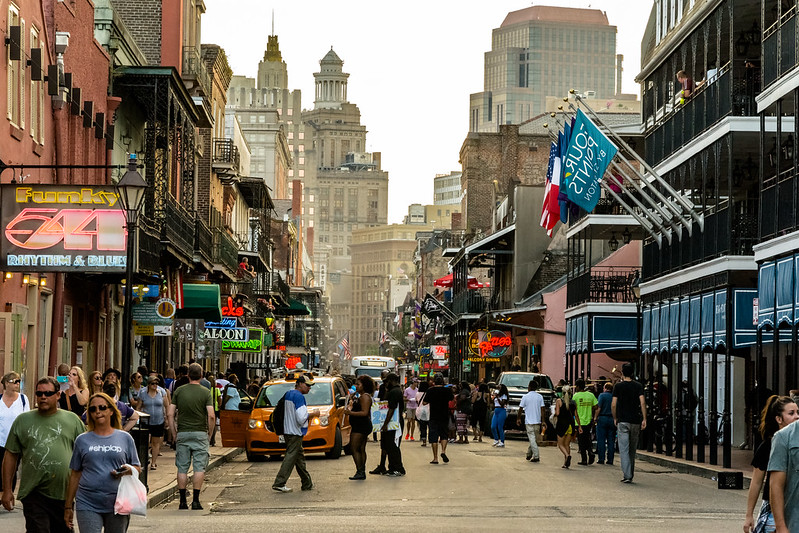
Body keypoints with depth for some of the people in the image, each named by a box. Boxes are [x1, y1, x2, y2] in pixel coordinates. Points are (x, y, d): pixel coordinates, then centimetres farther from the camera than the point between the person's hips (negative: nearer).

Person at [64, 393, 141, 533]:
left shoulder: (125, 438, 9)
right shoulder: (82, 440, 10)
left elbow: (138, 468, 14)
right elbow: (75, 475, 13)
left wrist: (129, 470, -10)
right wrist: (68, 507, 12)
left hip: (117, 505, 1)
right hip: (88, 506, -1)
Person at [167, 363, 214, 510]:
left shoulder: (179, 391, 3)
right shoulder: (205, 392, -4)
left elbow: (170, 414, 0)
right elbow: (211, 416, -11)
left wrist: (174, 433, 7)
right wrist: (210, 434, 2)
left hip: (182, 433, 2)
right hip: (200, 433, -2)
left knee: (182, 468, 7)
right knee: (199, 468, 2)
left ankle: (183, 501, 7)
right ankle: (195, 500, -4)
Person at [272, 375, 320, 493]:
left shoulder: (288, 394, 14)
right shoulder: (299, 396, -16)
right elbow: (301, 418, -22)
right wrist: (313, 413, -7)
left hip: (287, 430, 10)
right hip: (295, 432, -10)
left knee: (299, 457, 15)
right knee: (290, 457, -8)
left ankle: (307, 484, 22)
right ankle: (279, 484, -11)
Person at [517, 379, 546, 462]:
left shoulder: (525, 397, -4)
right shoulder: (540, 397, 2)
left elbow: (521, 409, 0)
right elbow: (543, 409, -2)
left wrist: (518, 418, 13)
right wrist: (543, 421, 0)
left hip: (529, 421, -3)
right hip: (537, 421, 3)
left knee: (532, 439, -5)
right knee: (535, 439, 15)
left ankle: (536, 456, -15)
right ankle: (529, 455, 24)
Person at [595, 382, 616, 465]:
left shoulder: (602, 395, -4)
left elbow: (598, 408, -10)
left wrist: (595, 418, -4)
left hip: (603, 418, -3)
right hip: (612, 419, 4)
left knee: (601, 440, 0)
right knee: (611, 441, 6)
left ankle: (601, 459, -3)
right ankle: (610, 459, 5)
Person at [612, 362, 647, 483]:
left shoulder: (618, 386, -1)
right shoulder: (638, 386, 4)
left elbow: (613, 405, -4)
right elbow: (642, 402, -6)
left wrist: (615, 418, 9)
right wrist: (644, 419, -4)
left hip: (623, 421, -3)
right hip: (636, 421, 3)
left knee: (624, 449, -5)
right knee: (632, 450, 13)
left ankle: (627, 475, -16)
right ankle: (630, 475, 19)